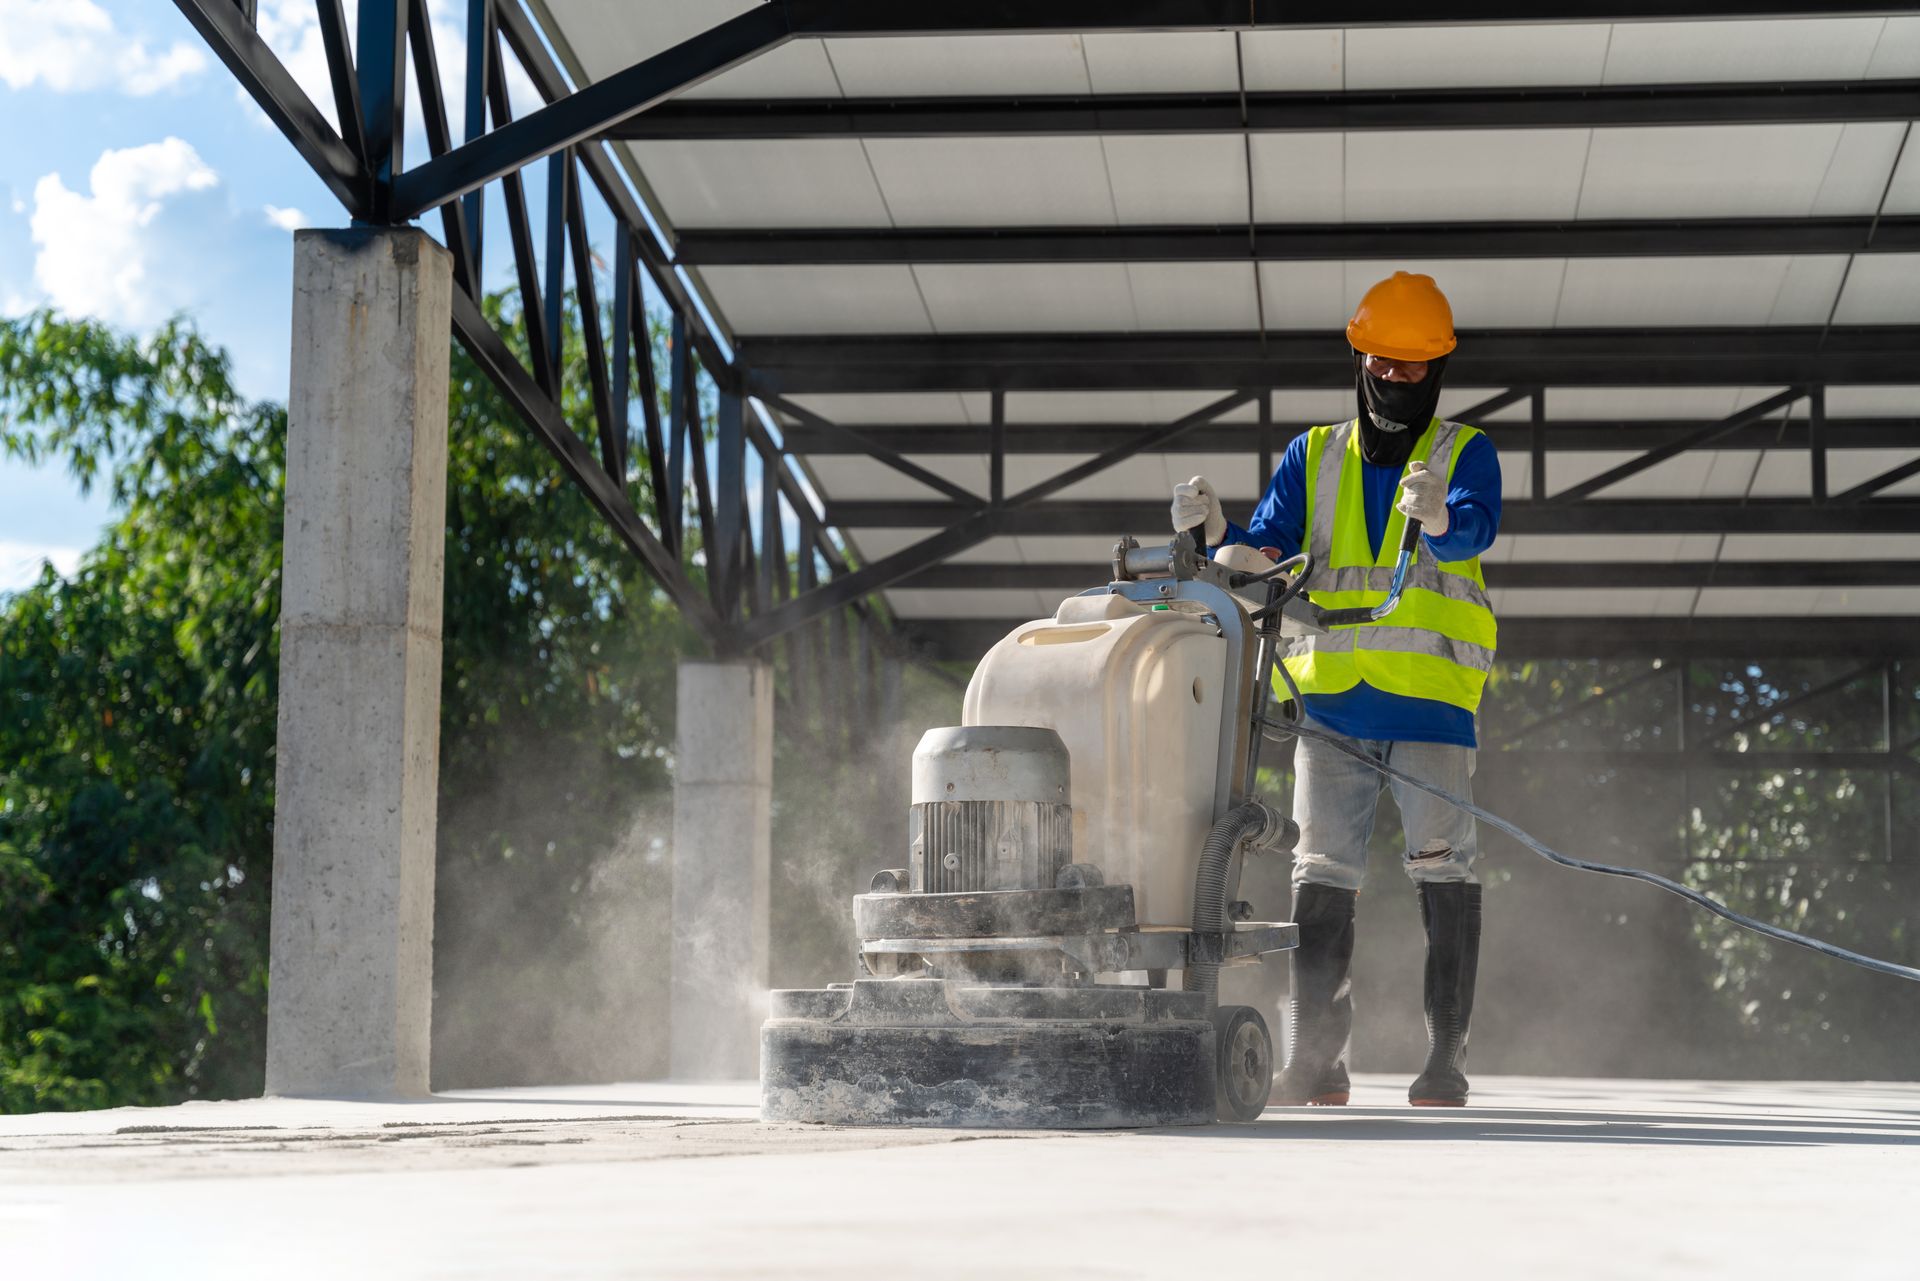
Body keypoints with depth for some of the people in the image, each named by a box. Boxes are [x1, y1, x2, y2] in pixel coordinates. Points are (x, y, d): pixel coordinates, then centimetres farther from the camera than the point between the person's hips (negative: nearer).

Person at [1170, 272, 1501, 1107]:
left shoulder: (1465, 453, 8)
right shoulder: (1312, 458, 17)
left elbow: (1475, 529, -13)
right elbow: (1266, 553, 8)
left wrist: (1438, 518, -37)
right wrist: (1216, 533, -13)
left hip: (1431, 693, -2)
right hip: (1330, 695, 2)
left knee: (1443, 869, -7)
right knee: (1321, 874, -2)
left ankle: (1447, 1056, -4)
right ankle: (1317, 1060, 0)